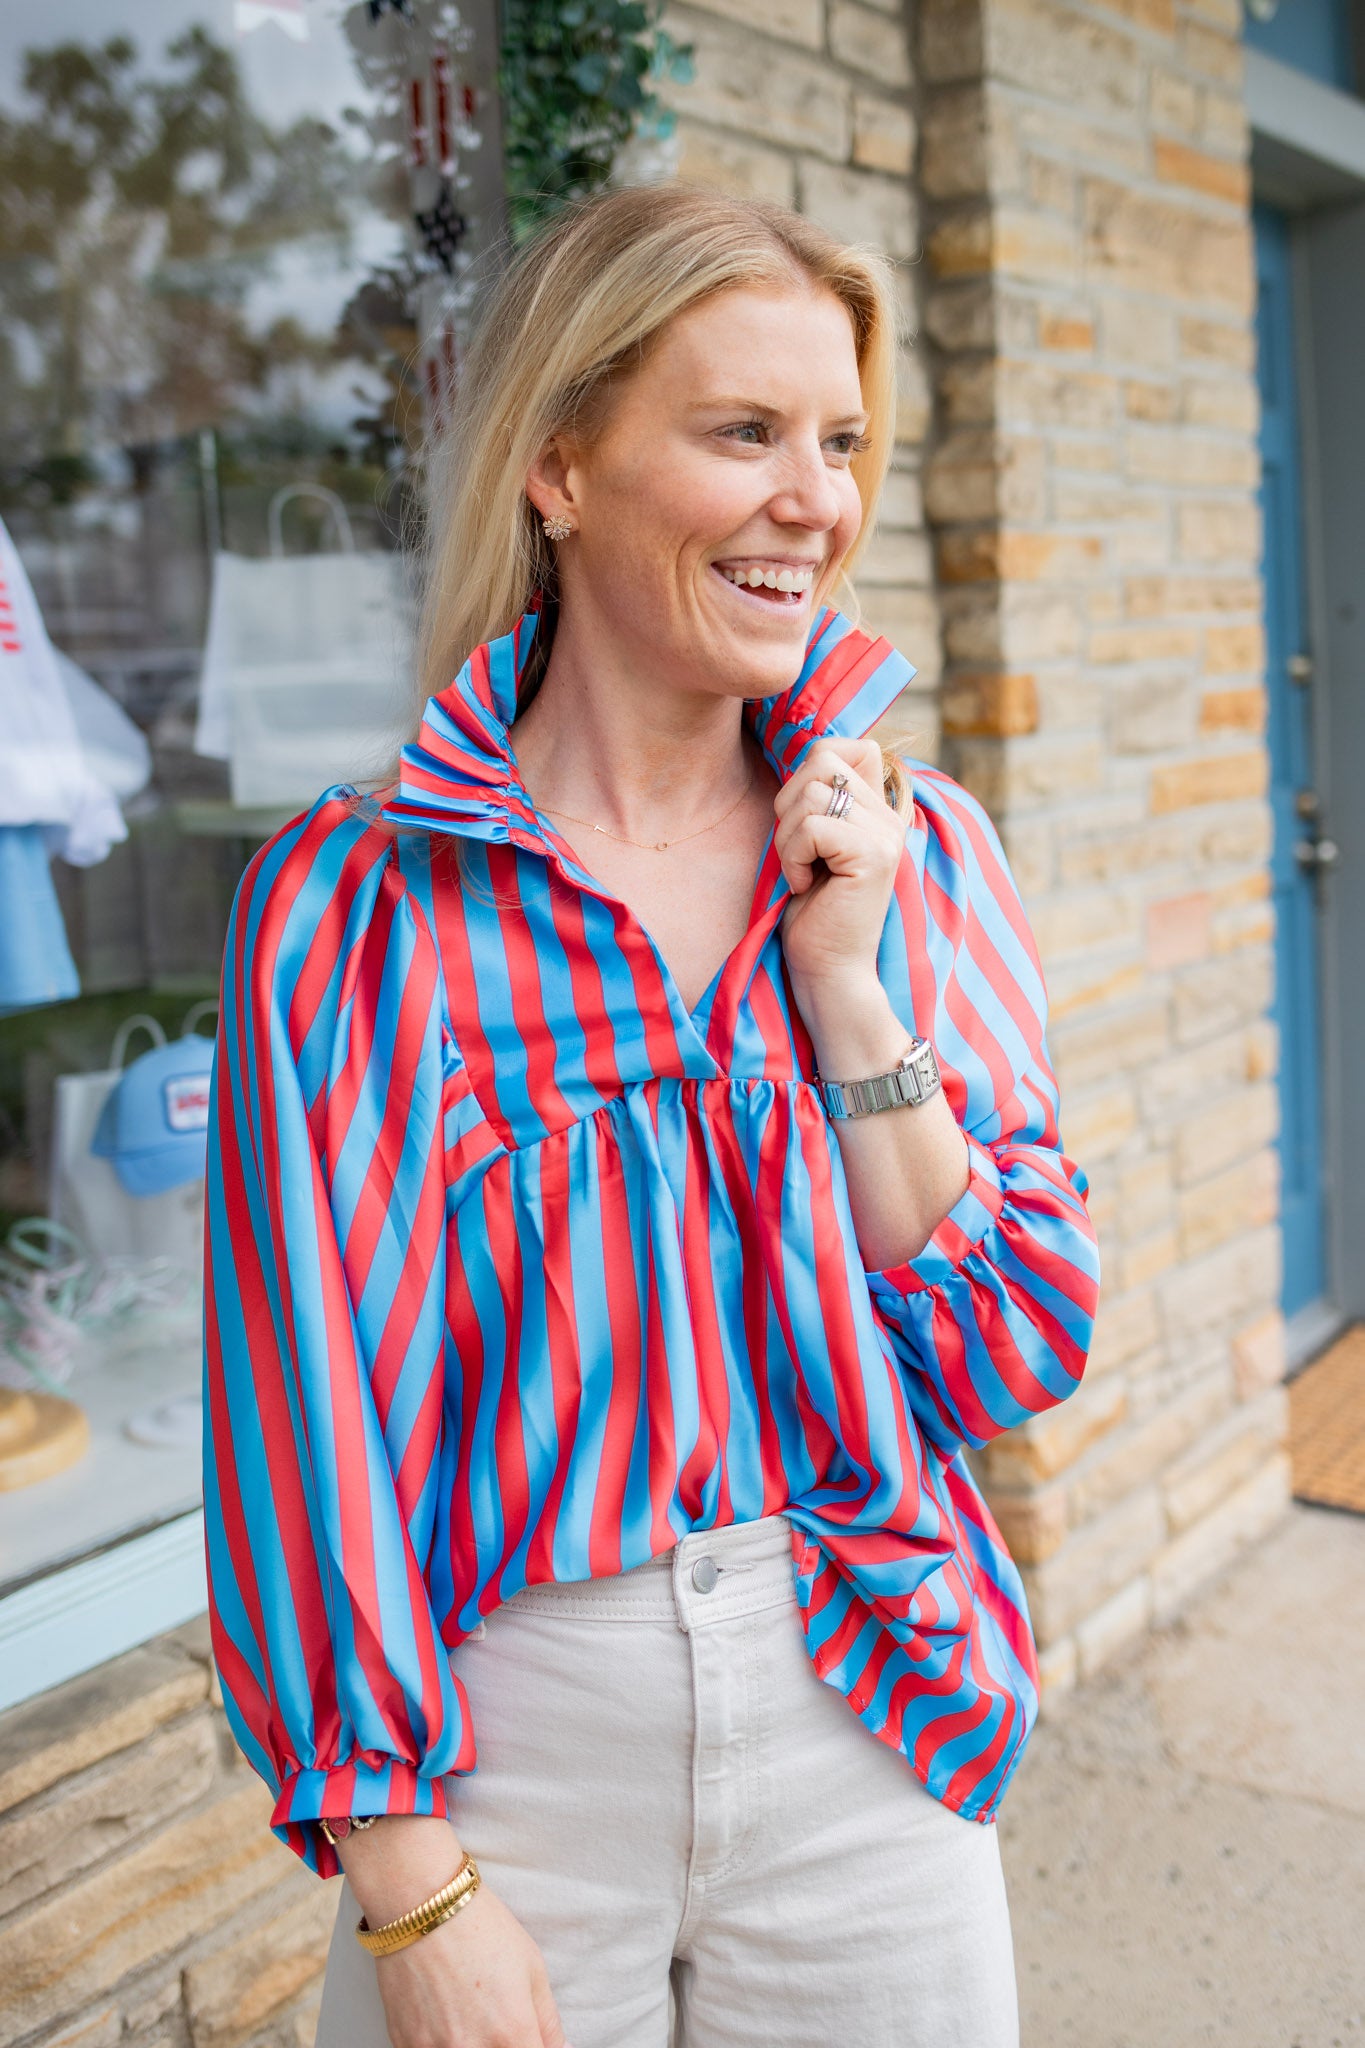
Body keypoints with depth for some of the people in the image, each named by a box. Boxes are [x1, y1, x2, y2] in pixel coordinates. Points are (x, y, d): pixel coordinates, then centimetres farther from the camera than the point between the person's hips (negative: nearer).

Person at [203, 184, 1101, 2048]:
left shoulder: (919, 855, -2)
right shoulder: (351, 901, -10)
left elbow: (1018, 1359, -5)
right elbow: (311, 1405, -9)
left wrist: (846, 984, -15)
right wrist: (405, 1873, -9)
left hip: (870, 1726, 3)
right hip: (506, 1735, -2)